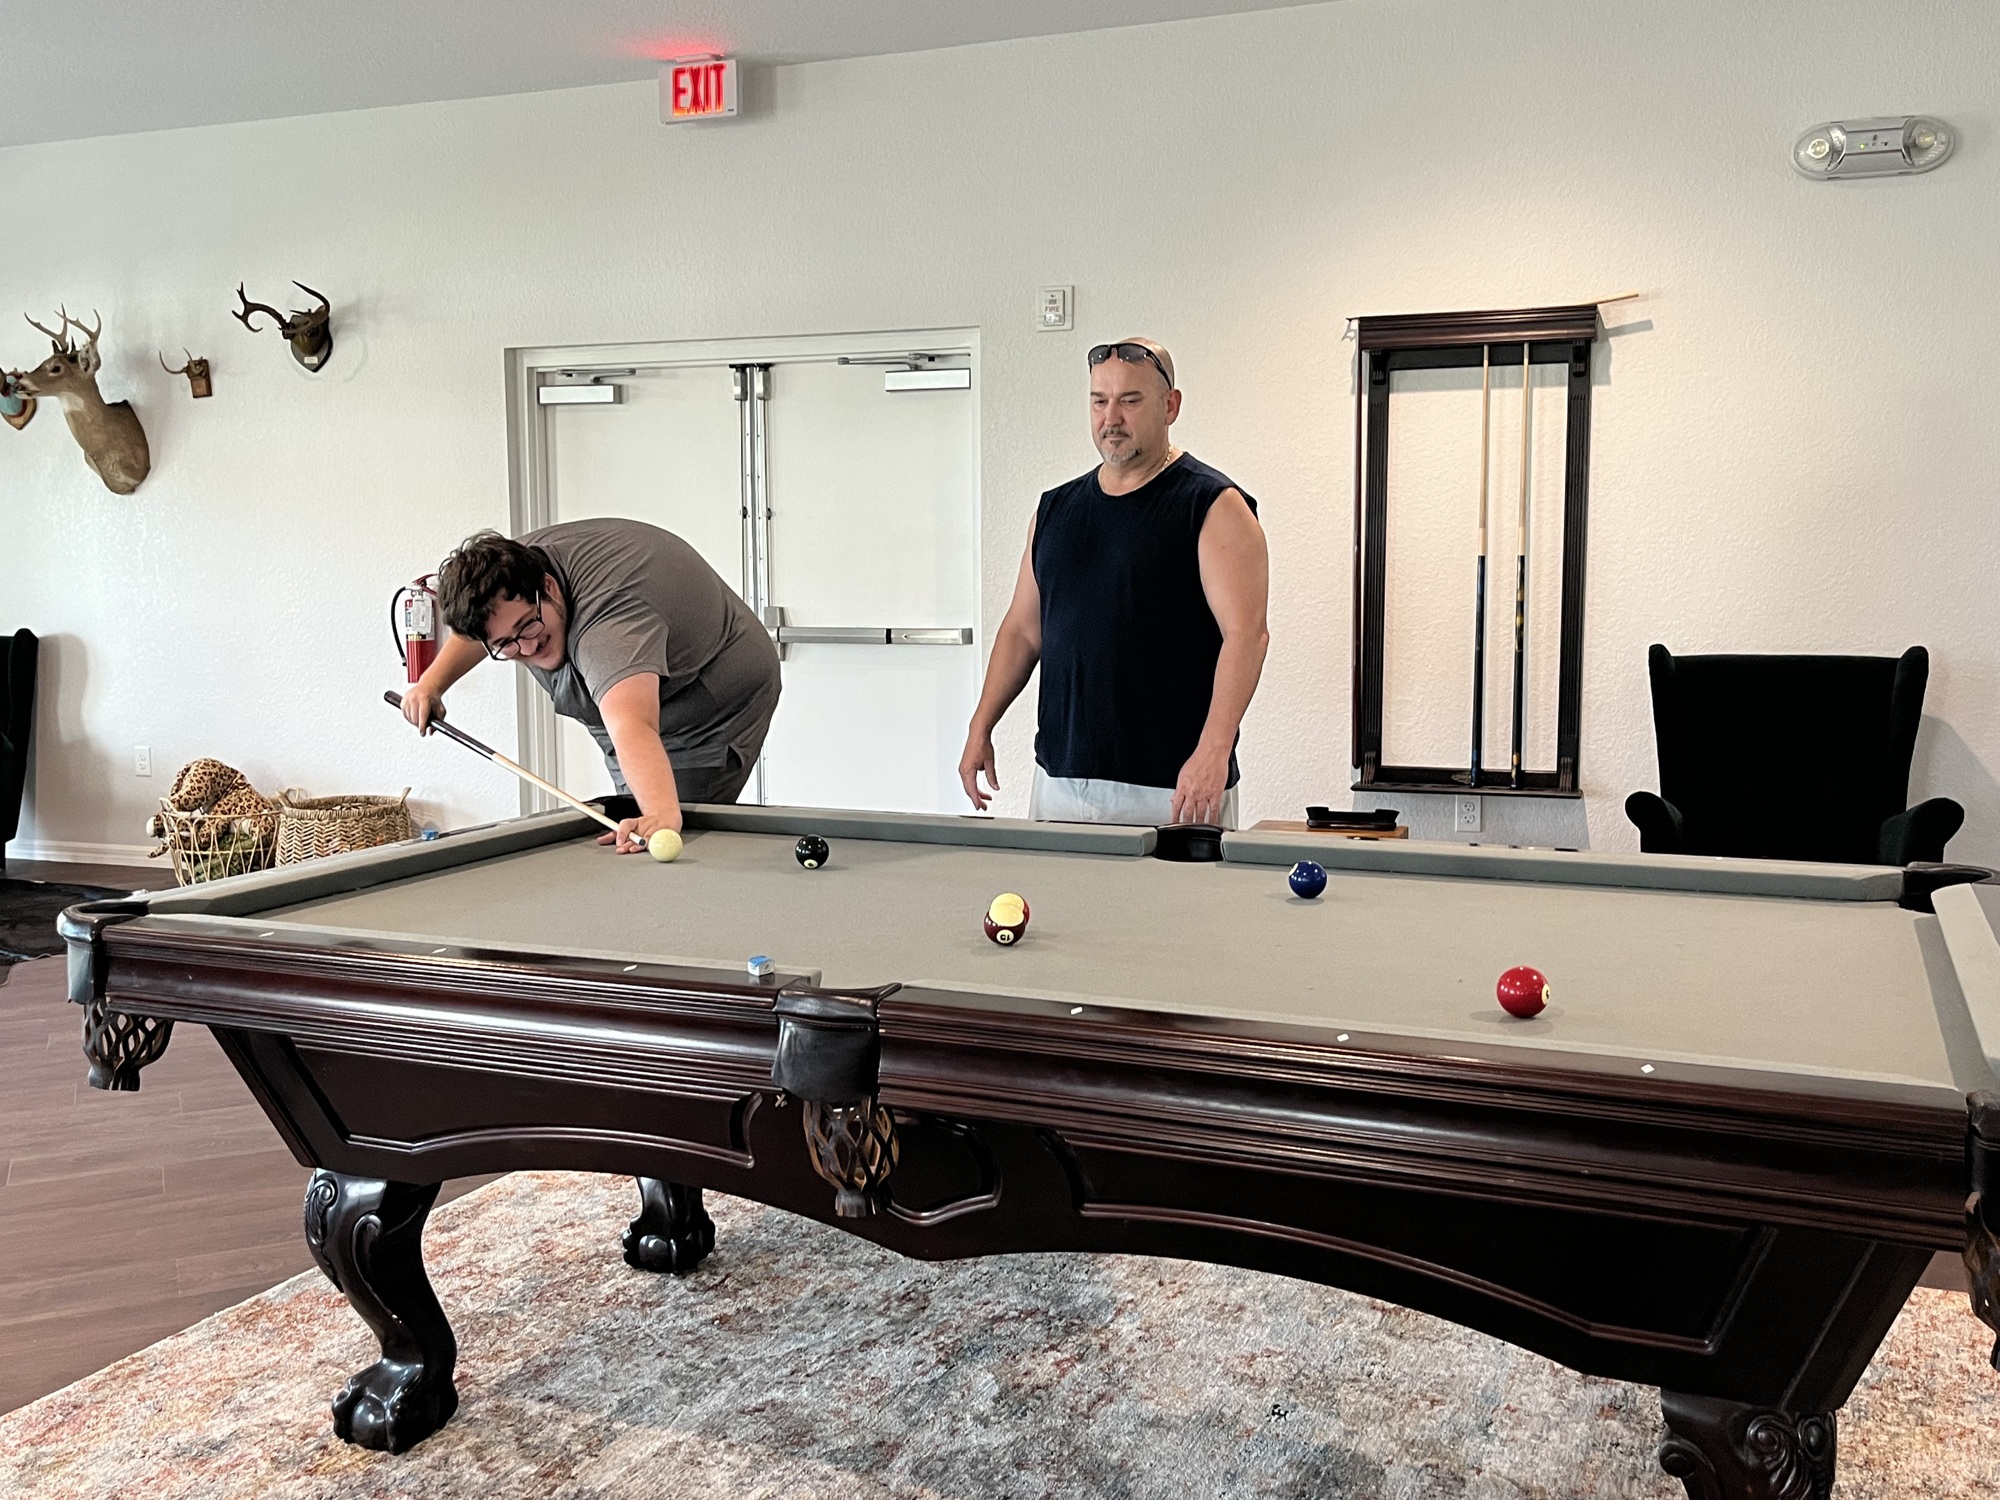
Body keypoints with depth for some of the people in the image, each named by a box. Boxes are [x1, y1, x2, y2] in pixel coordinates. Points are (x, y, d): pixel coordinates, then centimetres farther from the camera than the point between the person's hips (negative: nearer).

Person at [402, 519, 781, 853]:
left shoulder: (610, 623, -43)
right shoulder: (514, 565, -15)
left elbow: (632, 727, -61)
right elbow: (477, 621, 11)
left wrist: (662, 816, -76)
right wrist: (433, 681, -4)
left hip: (712, 716, -9)